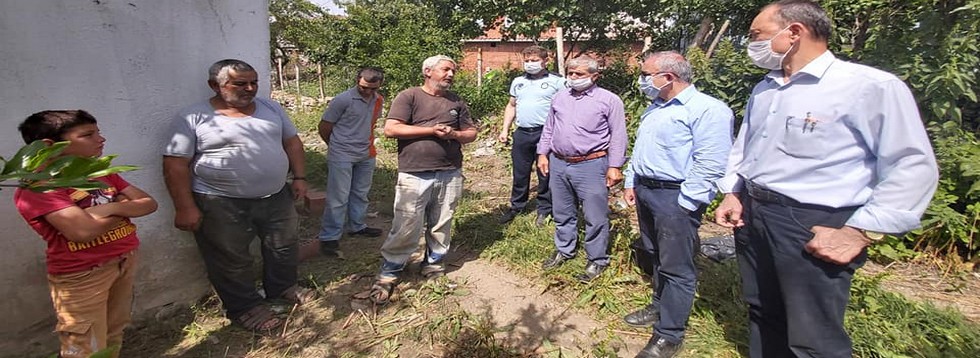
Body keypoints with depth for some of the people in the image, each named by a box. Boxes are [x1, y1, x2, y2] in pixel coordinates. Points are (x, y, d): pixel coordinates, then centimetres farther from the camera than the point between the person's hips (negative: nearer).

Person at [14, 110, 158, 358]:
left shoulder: (101, 172, 7)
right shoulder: (37, 187, -15)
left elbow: (149, 204, 3)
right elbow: (84, 230, -27)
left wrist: (109, 208, -16)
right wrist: (124, 207, -9)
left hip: (126, 261, 7)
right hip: (81, 274, -6)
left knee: (114, 337, 19)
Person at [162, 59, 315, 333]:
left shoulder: (271, 108, 5)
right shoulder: (192, 117, -10)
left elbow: (291, 142, 11)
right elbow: (175, 164, -11)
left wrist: (299, 177, 5)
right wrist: (185, 207, -13)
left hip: (276, 196, 5)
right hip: (221, 204, -4)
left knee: (285, 246, 18)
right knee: (231, 259, 9)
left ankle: (282, 286, 42)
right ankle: (245, 307, 28)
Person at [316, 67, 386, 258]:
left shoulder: (379, 100, 4)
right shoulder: (343, 99, -14)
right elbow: (324, 127, -6)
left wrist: (366, 145, 15)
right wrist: (336, 147, 7)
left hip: (366, 155, 6)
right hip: (341, 156, -6)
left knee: (360, 194, 17)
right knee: (338, 197, -4)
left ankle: (357, 226, 34)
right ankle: (328, 238, 3)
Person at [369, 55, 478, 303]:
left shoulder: (457, 102, 15)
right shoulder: (409, 97, 0)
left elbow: (471, 133, 16)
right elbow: (391, 129, -10)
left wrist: (454, 134, -7)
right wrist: (431, 130, -14)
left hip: (450, 175, 5)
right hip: (415, 175, -4)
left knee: (441, 226, 12)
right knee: (406, 228, -4)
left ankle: (433, 265, 31)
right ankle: (388, 274, 12)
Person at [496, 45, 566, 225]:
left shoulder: (557, 82, -1)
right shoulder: (518, 82, 14)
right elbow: (511, 106, 21)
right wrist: (505, 129, 13)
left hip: (545, 134, -4)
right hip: (522, 133, 4)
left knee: (545, 175, 5)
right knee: (520, 173, 12)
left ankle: (544, 210, 18)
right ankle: (516, 207, 26)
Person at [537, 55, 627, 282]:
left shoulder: (609, 100, -4)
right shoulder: (560, 98, 13)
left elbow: (618, 136, -6)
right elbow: (549, 128, 18)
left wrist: (614, 166, -11)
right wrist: (543, 154, 12)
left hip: (591, 166, -5)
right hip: (558, 164, 5)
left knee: (595, 217, 2)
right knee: (563, 213, 17)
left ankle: (597, 260, 18)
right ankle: (564, 251, 35)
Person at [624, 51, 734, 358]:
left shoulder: (708, 109, -15)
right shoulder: (655, 108, 14)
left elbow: (709, 166, -20)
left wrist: (683, 205, -20)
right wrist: (631, 183, 18)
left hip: (675, 198, -9)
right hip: (645, 191, 9)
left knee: (676, 267, 0)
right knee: (654, 257, 19)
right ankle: (661, 306, 37)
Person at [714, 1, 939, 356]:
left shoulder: (873, 87, -12)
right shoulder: (763, 90, 11)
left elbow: (914, 167, -14)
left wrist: (861, 232, -18)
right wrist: (732, 193, 10)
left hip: (812, 227, -6)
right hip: (751, 215, 7)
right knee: (762, 315, 20)